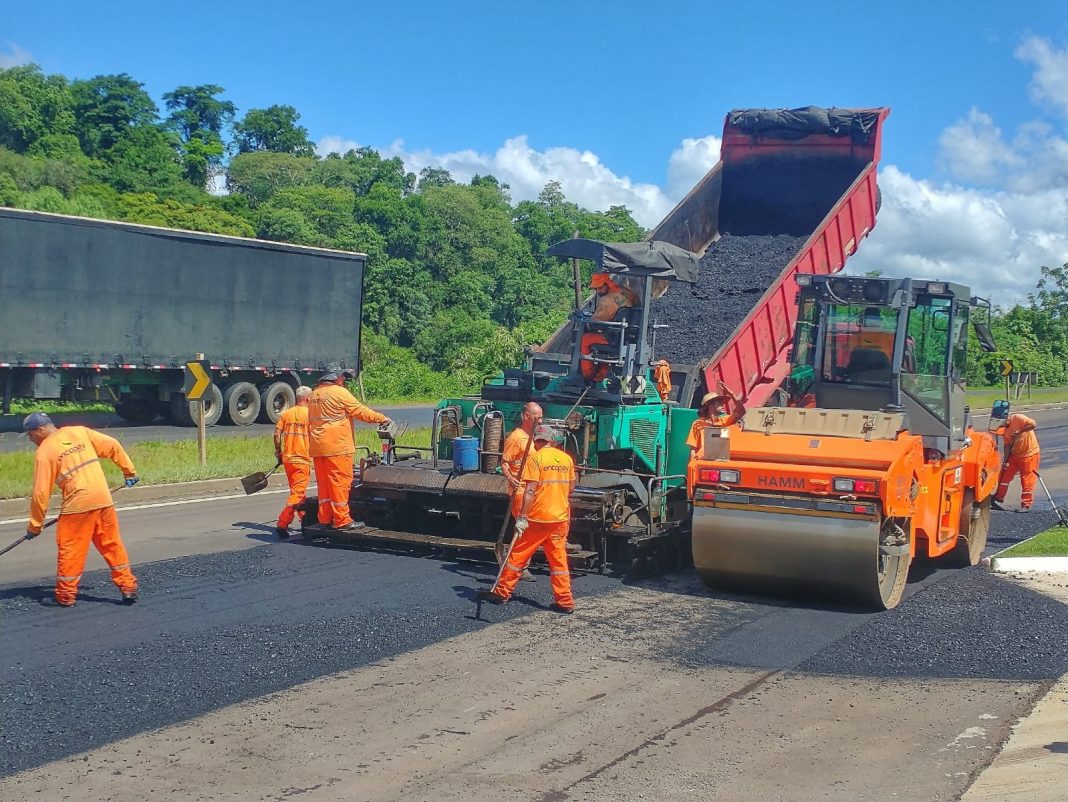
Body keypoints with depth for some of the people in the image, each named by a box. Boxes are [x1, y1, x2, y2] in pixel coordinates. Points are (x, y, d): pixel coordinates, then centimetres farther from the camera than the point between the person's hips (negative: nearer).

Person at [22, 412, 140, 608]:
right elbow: (112, 446, 11)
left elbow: (41, 492, -5)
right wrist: (129, 471, 21)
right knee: (112, 545, 13)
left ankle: (66, 596, 12)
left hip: (77, 504, -5)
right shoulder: (80, 432, 10)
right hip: (104, 499, 5)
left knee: (70, 549, 6)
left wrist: (35, 525, 3)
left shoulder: (44, 451, -3)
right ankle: (128, 587, 15)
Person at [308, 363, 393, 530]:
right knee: (340, 482, -4)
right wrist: (382, 418, 5)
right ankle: (342, 520, -4)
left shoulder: (314, 394, 15)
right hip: (337, 447, -8)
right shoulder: (339, 392, -9)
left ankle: (325, 518, 14)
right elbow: (361, 412, -7)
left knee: (323, 483, 11)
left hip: (317, 447, 8)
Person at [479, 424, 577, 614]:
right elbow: (571, 487, 14)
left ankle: (502, 592, 13)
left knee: (518, 555, 6)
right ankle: (565, 601, 7)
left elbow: (530, 490, -17)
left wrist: (522, 517, -17)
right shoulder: (566, 458, 6)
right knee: (559, 559, 9)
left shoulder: (535, 458, -10)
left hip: (538, 518, -5)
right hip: (561, 518, 5)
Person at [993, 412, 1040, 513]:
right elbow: (1007, 445, -1)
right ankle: (999, 499, 16)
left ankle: (1026, 505, 8)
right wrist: (1005, 461, -8)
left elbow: (1032, 424, -30)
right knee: (1005, 474, 6)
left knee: (1027, 479, 0)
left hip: (1029, 453, -7)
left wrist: (1019, 431, -28)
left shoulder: (1017, 418, -21)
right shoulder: (1005, 429, -1)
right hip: (1015, 454, 7)